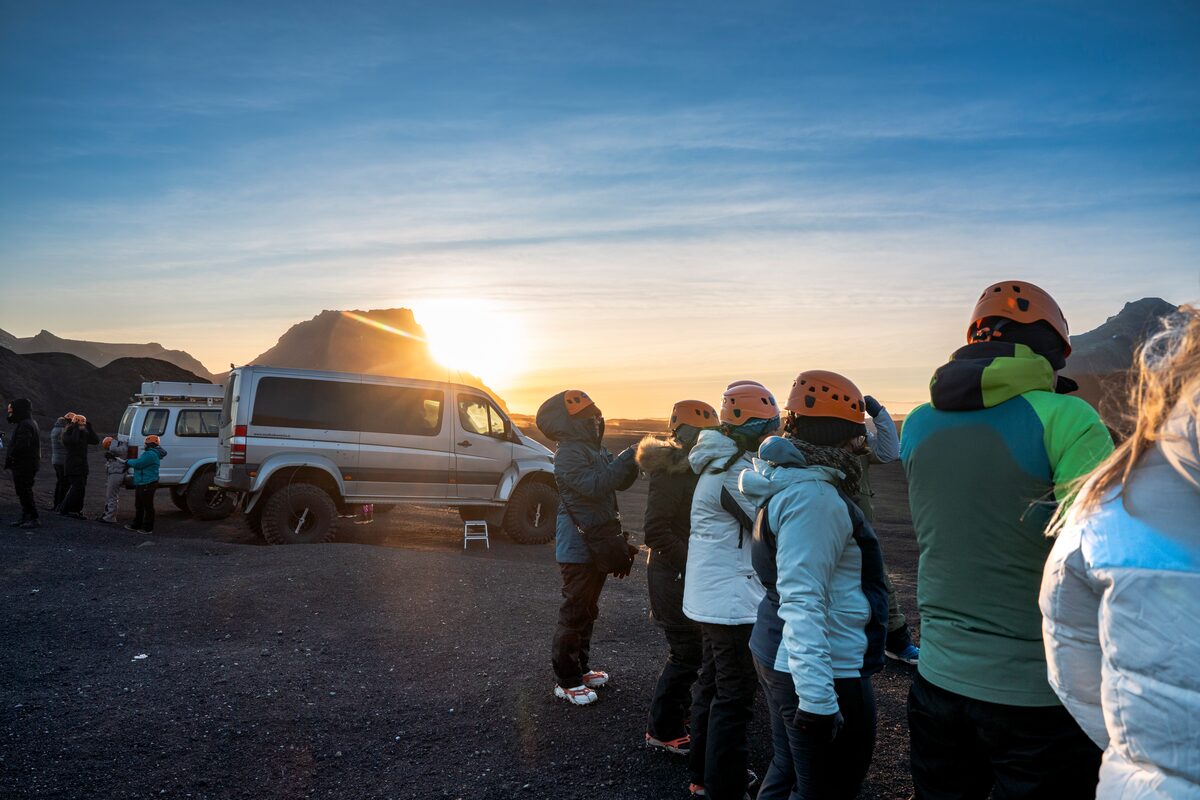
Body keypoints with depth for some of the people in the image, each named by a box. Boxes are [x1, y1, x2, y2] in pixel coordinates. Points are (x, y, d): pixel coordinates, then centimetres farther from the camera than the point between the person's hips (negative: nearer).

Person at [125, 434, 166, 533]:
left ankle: (148, 528, 1)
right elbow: (139, 462, 26)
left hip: (147, 485, -12)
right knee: (138, 506, 19)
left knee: (148, 507, -4)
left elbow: (138, 463, -21)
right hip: (141, 484, 12)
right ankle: (136, 526, 29)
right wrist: (129, 463, 10)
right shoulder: (149, 453, 19)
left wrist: (128, 462, -3)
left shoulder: (151, 454, -19)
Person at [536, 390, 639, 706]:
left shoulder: (596, 448, 12)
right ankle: (566, 680, 9)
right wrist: (627, 458, -30)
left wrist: (634, 460, -6)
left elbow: (620, 483, 11)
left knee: (588, 610, 19)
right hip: (578, 547, -10)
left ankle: (580, 667, 33)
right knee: (575, 612, -2)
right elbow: (593, 485, -31)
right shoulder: (568, 453, -18)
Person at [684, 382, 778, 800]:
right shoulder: (738, 472, -21)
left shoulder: (718, 463, 10)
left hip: (710, 597, 10)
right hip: (733, 602, -10)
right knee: (735, 696, 1)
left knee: (713, 683, 21)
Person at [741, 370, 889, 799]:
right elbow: (802, 601, -28)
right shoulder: (815, 498, -22)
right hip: (824, 671, -10)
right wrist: (817, 698, -30)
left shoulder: (789, 484, 10)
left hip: (777, 657, 10)